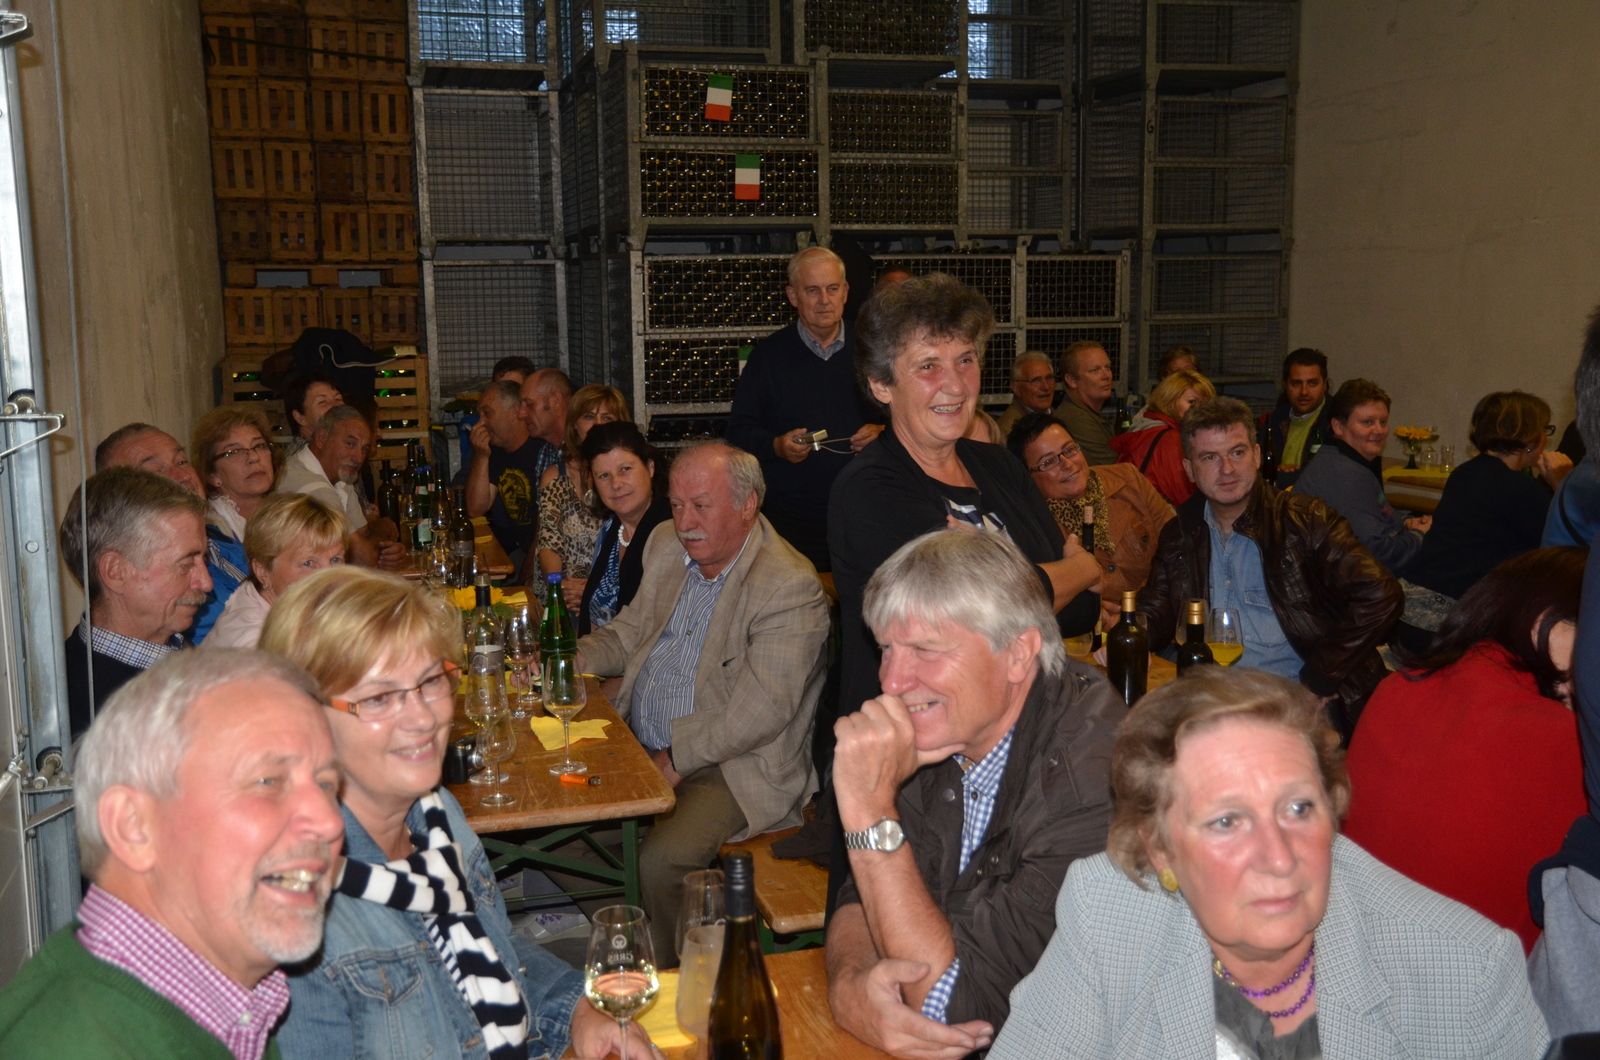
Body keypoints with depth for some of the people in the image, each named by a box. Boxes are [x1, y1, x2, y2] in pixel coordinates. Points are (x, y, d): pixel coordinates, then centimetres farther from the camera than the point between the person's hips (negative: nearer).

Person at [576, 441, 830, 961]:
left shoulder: (791, 588, -19)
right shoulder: (665, 545, 7)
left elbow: (759, 713, -23)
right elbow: (630, 631, 18)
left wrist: (676, 761, -24)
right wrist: (564, 661, 0)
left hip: (734, 767, -8)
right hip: (638, 744, 8)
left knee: (660, 859, -27)